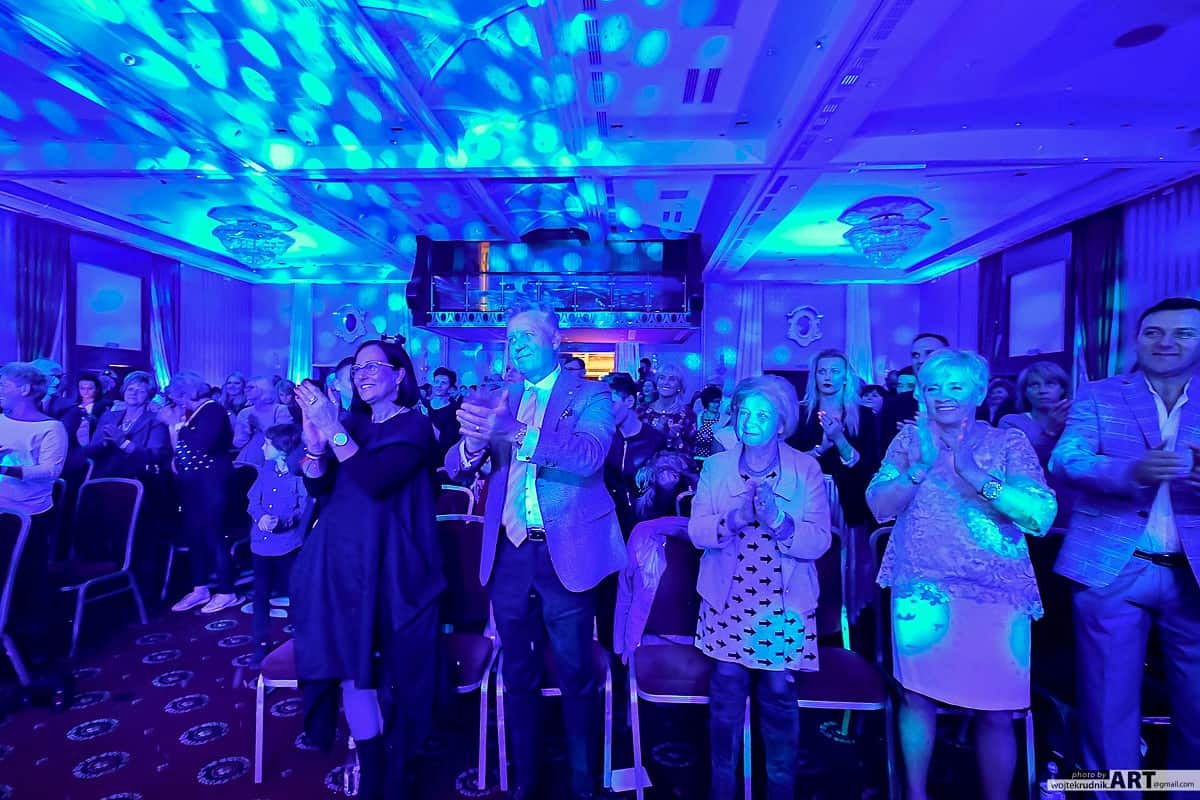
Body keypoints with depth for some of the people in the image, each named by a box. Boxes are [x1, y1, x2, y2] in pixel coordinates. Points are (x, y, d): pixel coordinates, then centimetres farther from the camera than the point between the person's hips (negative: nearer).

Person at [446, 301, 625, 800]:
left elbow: (589, 455, -22)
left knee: (575, 676, 9)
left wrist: (513, 434, -35)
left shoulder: (589, 395, -3)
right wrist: (474, 442, -22)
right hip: (508, 553, 4)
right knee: (518, 675, 17)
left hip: (565, 553, -4)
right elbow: (456, 468, 2)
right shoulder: (502, 401, 10)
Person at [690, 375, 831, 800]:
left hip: (784, 602, -1)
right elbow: (697, 531, -7)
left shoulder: (806, 469, -4)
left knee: (778, 693, 7)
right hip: (728, 599, 1)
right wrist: (735, 518, -25)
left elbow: (819, 541, -11)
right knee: (727, 691, 7)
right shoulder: (716, 466, 0)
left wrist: (778, 520, -28)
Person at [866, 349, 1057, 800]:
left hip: (996, 594, 0)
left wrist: (971, 471, -20)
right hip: (922, 589, 1)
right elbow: (879, 506, -4)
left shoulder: (1009, 443, 1)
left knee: (995, 711, 7)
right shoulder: (909, 439, 4)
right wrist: (920, 466, -18)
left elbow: (1042, 516, -11)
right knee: (916, 695, 7)